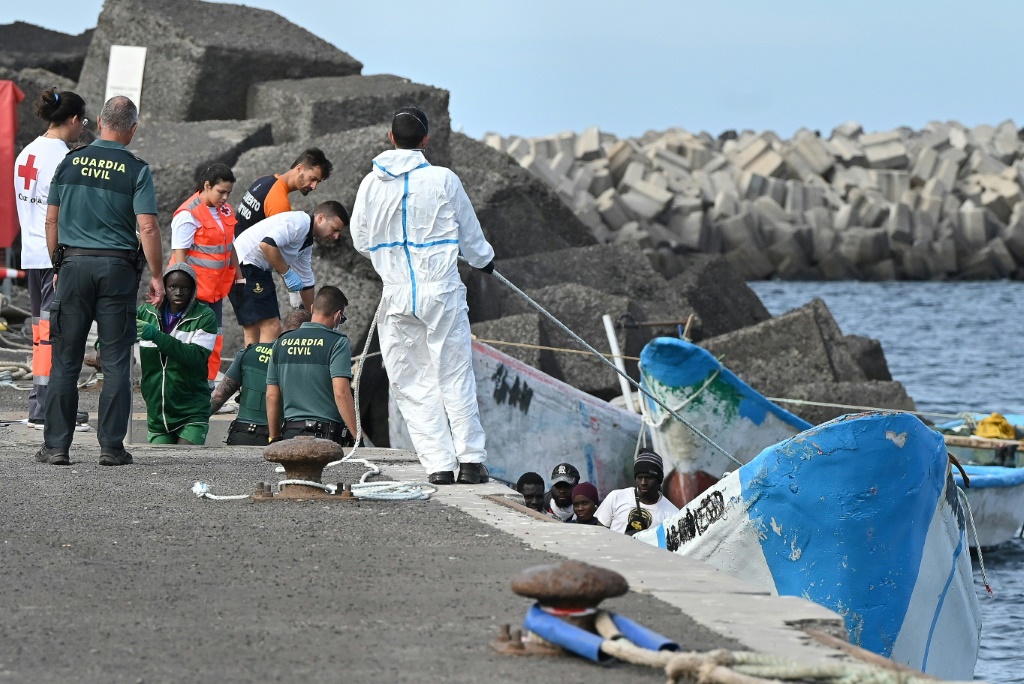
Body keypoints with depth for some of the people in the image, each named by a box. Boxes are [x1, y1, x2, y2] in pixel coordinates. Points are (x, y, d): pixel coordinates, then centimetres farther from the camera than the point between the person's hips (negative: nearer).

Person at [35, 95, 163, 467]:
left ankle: (56, 445, 4)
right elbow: (147, 228, -10)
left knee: (65, 360, 5)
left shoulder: (70, 162, 4)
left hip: (73, 263, 2)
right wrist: (156, 277, -3)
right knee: (116, 362, 3)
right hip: (117, 268, -2)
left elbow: (51, 220, 7)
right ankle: (111, 446, 1)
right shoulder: (136, 170, -4)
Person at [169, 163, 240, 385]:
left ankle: (209, 383, 15)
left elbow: (229, 248, 22)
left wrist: (238, 277, 21)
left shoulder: (225, 211, 11)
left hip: (215, 290, 8)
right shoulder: (188, 215, -14)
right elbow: (179, 255, -15)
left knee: (214, 338, 9)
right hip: (195, 290, -8)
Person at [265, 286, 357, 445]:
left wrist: (274, 439, 22)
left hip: (290, 433, 5)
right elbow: (341, 392, -12)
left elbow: (271, 396, 15)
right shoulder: (337, 342, -2)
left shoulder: (281, 343, 14)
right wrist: (359, 438, -10)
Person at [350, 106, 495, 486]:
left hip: (397, 298, 1)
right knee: (455, 377, 7)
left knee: (413, 384, 8)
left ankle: (438, 464, 3)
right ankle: (470, 459, 3)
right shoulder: (443, 180, -7)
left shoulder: (371, 184, -1)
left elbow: (361, 242, 10)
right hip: (442, 292, -1)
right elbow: (470, 237, 4)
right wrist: (485, 259, 26)